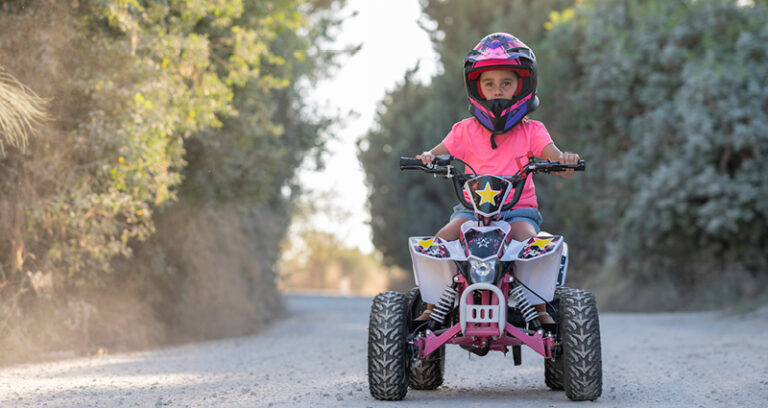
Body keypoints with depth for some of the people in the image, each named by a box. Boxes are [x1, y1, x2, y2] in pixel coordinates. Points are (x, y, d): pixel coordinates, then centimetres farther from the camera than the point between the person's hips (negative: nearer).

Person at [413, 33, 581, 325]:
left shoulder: (531, 131, 4)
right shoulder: (466, 131, 8)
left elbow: (559, 164, -7)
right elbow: (439, 154, 0)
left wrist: (567, 160, -32)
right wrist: (427, 157, -24)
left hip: (519, 209, -1)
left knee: (526, 237, -34)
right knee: (443, 238, -27)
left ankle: (540, 309, -19)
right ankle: (432, 307, -14)